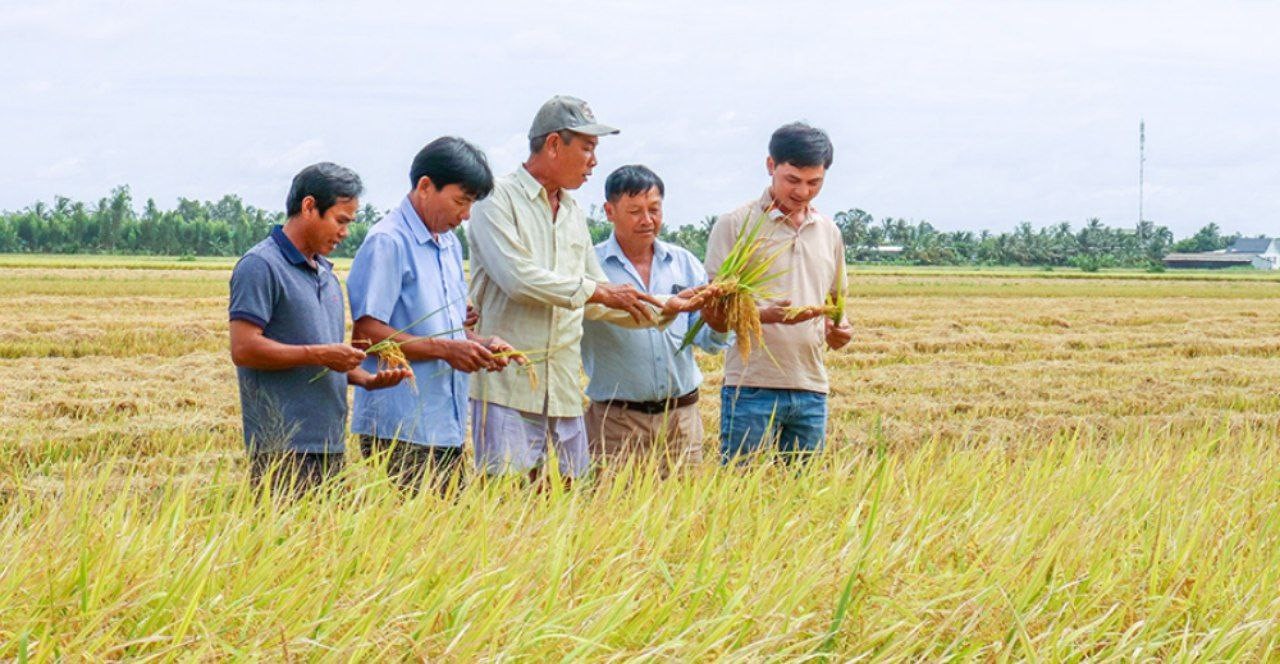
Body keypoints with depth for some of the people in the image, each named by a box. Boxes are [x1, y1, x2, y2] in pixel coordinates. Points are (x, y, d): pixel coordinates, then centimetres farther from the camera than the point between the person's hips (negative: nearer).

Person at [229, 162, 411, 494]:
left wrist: (367, 379, 7)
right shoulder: (260, 266, -8)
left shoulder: (324, 271, 20)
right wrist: (319, 355, -17)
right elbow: (244, 349, -17)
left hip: (330, 447, 9)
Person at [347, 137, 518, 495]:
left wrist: (481, 344, 5)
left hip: (447, 427, 9)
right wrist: (445, 349, -20)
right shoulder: (387, 243, -10)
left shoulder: (450, 245, 18)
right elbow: (366, 332, -18)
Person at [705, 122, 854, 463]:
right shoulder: (734, 226, -1)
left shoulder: (828, 232, 15)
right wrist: (770, 315, -23)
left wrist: (838, 329, 1)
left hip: (811, 392, 5)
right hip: (752, 388, -5)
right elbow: (713, 313, -5)